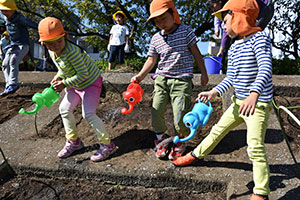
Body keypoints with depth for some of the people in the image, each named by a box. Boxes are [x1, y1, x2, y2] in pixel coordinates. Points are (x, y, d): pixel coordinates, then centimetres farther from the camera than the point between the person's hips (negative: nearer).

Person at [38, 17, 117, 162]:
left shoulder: (72, 51, -31)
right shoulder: (52, 53, -4)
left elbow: (83, 74, -29)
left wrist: (65, 84, -27)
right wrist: (58, 77, -6)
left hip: (91, 82, -9)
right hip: (76, 86, 9)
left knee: (88, 114, -16)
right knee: (64, 109, 11)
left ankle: (107, 145, -2)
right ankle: (73, 141, 27)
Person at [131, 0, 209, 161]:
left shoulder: (185, 31, 1)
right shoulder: (156, 39, 8)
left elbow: (196, 53, 5)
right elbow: (151, 60, 12)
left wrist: (204, 73, 7)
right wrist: (140, 76, -2)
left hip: (181, 80, -3)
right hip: (161, 79, 4)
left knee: (180, 117, -7)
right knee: (156, 112, 0)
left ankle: (180, 141, 24)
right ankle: (161, 139, 26)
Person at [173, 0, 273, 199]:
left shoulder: (259, 37, -13)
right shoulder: (234, 48, 10)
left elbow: (266, 68, -28)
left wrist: (254, 94, -44)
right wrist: (214, 92, -3)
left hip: (258, 103, -8)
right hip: (239, 102, 8)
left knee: (255, 147, -9)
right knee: (218, 130, 19)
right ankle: (196, 155, 38)